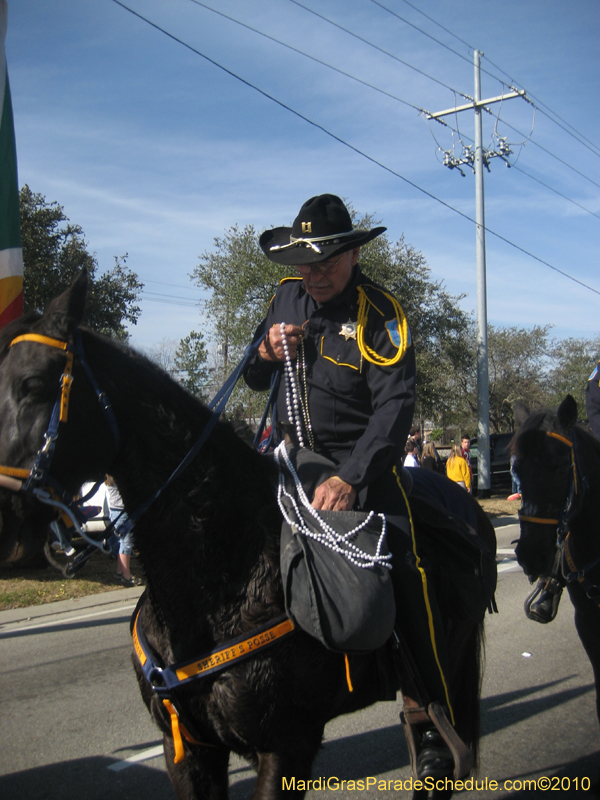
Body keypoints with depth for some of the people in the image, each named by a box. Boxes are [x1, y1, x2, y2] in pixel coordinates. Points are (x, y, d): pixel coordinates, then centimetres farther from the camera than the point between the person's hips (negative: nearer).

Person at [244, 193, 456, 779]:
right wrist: (267, 352, -9)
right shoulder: (287, 296, 7)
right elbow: (254, 380, 16)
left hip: (358, 460, -5)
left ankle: (431, 728, -9)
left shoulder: (380, 315, -11)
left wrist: (349, 480, -35)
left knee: (403, 572, -20)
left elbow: (394, 407, -21)